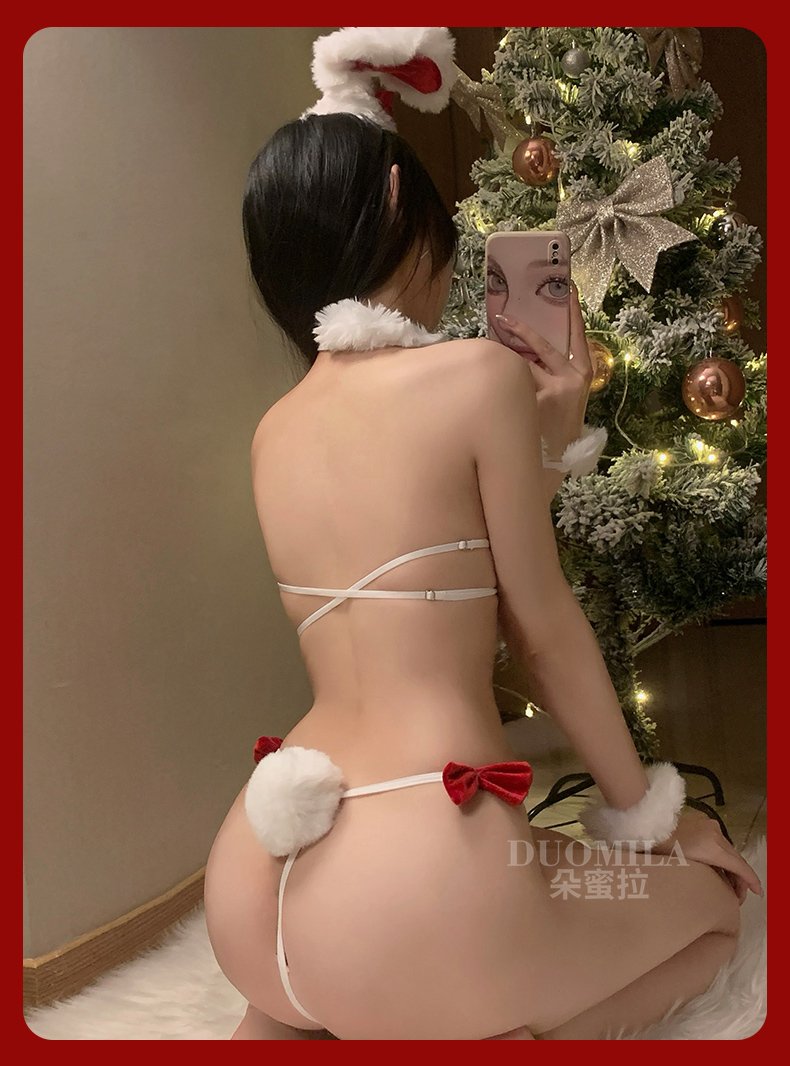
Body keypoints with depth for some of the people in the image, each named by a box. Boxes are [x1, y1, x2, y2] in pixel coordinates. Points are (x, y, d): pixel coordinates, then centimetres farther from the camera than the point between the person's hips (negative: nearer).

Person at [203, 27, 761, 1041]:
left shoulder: (273, 431, 11)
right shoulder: (480, 372, -9)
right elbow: (542, 625, -3)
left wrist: (547, 435, 19)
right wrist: (642, 809, 11)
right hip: (416, 880, -6)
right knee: (712, 898, 22)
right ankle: (497, 1035, 0)